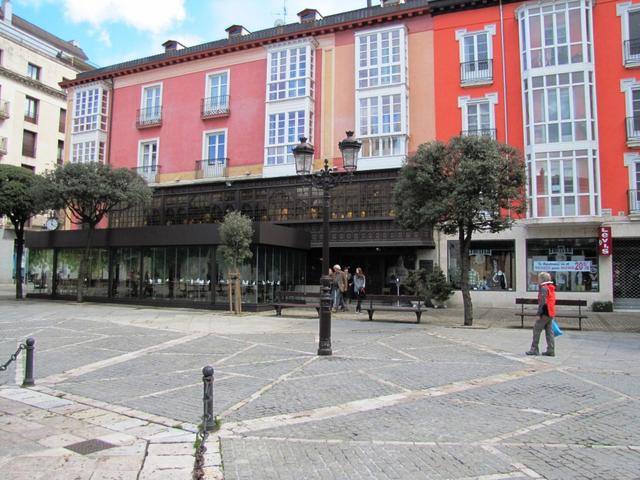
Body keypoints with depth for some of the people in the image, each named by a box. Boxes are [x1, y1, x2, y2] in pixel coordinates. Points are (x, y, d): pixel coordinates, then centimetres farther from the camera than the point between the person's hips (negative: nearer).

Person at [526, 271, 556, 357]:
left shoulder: (544, 288, -14)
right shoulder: (551, 288, 16)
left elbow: (542, 302, -20)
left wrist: (539, 314, -19)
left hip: (545, 313, -9)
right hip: (551, 313, 9)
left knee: (536, 329, -3)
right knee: (549, 331, 10)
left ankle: (534, 349, -1)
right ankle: (551, 350, 11)